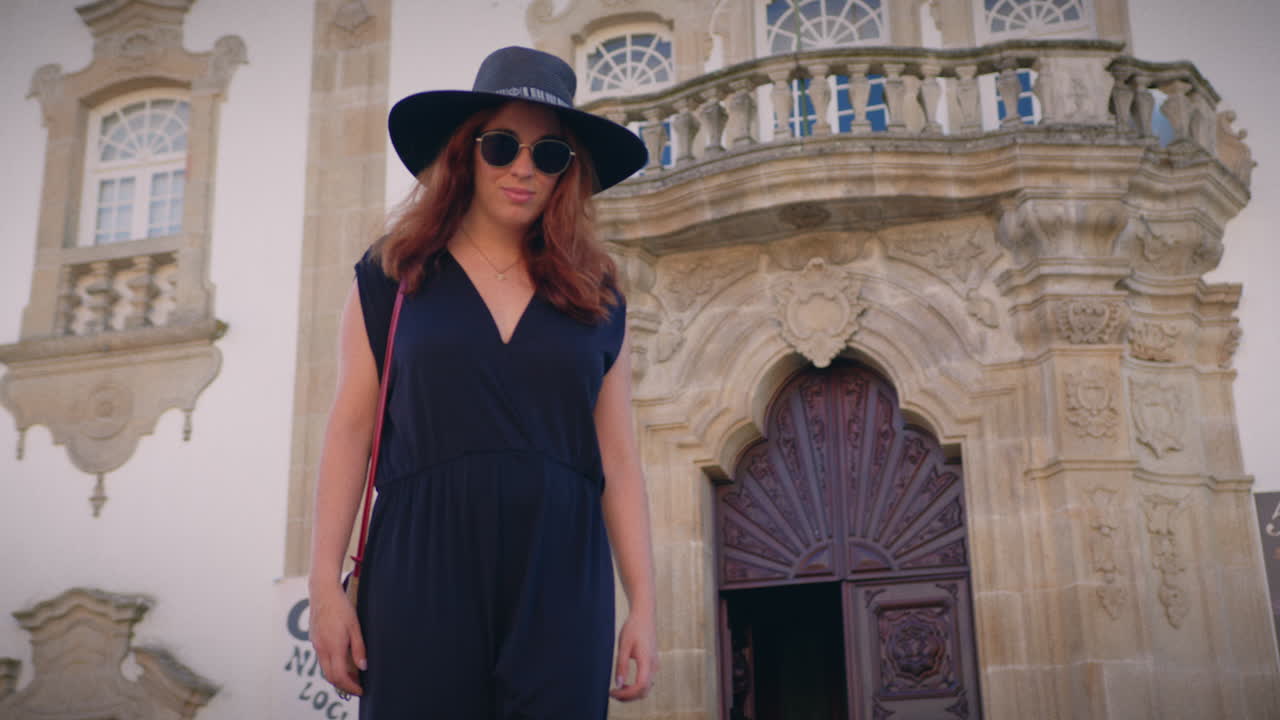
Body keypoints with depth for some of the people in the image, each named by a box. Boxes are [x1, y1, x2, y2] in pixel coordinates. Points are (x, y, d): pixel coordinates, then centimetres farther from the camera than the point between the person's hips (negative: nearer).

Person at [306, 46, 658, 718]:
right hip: (422, 573, -1)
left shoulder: (598, 300, 11)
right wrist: (325, 583, -4)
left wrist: (643, 605, 3)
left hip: (561, 584, 2)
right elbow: (351, 429, 3)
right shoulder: (392, 277, 7)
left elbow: (617, 461, 8)